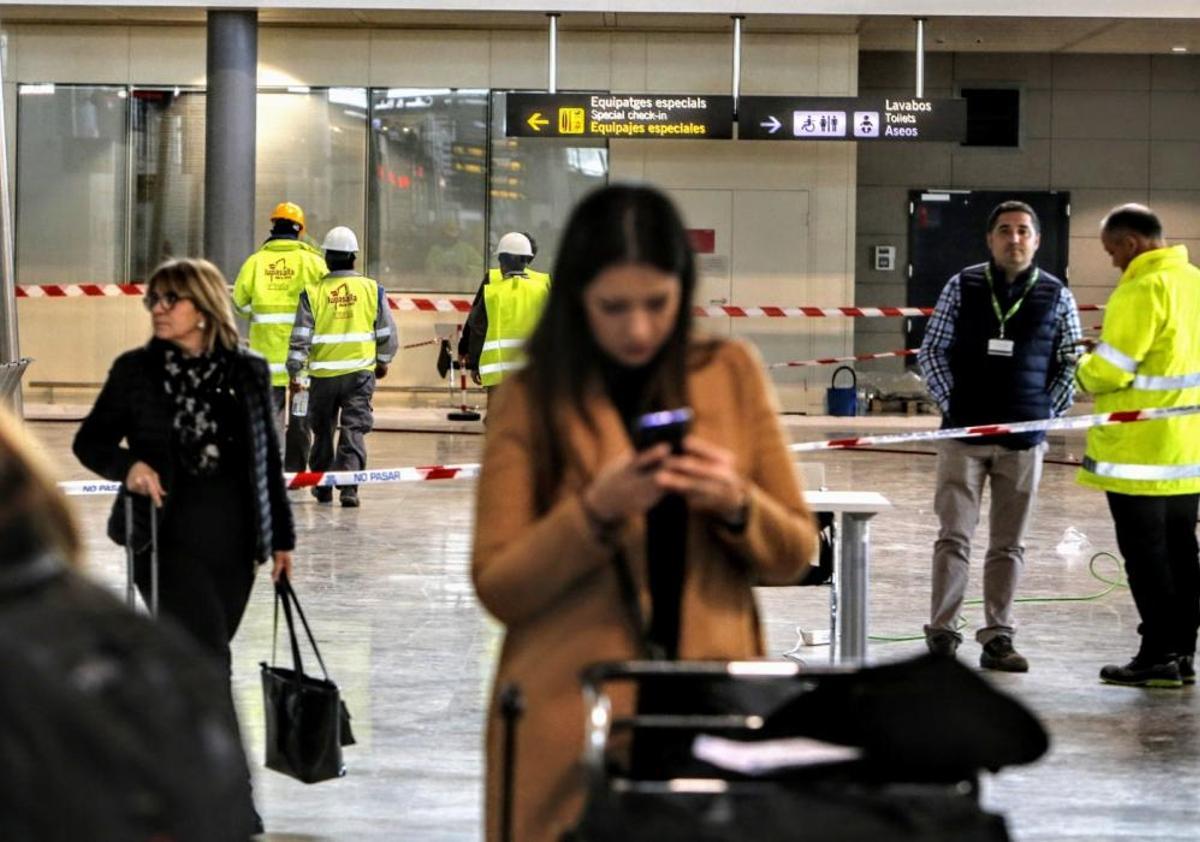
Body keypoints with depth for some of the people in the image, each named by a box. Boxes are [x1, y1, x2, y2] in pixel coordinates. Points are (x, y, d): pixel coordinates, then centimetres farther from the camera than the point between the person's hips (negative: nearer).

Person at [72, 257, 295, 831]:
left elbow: (268, 458, 10)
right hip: (168, 535, -3)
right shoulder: (137, 370, 0)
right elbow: (90, 440, 6)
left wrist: (280, 537, 11)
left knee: (196, 662, 10)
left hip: (233, 541, 3)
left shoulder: (248, 372, 5)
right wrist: (127, 465, -15)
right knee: (206, 655, -12)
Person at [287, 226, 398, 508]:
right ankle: (349, 486, -15)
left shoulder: (313, 292, -4)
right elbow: (387, 333, 5)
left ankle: (322, 486, 24)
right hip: (360, 371, 0)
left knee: (323, 430, 15)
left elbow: (301, 337, -7)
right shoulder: (371, 289, 0)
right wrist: (383, 362, 21)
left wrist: (295, 371, -2)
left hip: (324, 373, 0)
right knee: (354, 430, -2)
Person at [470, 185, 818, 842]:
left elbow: (794, 555, 7)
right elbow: (497, 589, -5)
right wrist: (596, 512, -20)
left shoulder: (734, 374, 4)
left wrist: (735, 506, -13)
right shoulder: (530, 400, -3)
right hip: (571, 718, -2)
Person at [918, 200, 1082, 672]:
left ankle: (997, 638, 12)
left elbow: (1070, 363, 9)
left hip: (1024, 438, 1)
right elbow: (931, 351, 5)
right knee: (953, 536, -2)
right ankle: (942, 633, 3)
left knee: (1009, 544, 6)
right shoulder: (962, 287, 1)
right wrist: (950, 402, -3)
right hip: (963, 433, -1)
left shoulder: (1057, 296, 3)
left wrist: (1049, 413, 1)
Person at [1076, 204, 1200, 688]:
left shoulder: (1143, 290, -18)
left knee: (1145, 554, -1)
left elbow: (1108, 371, -20)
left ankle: (1158, 657, 2)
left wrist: (1085, 371, 2)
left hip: (1139, 450, -8)